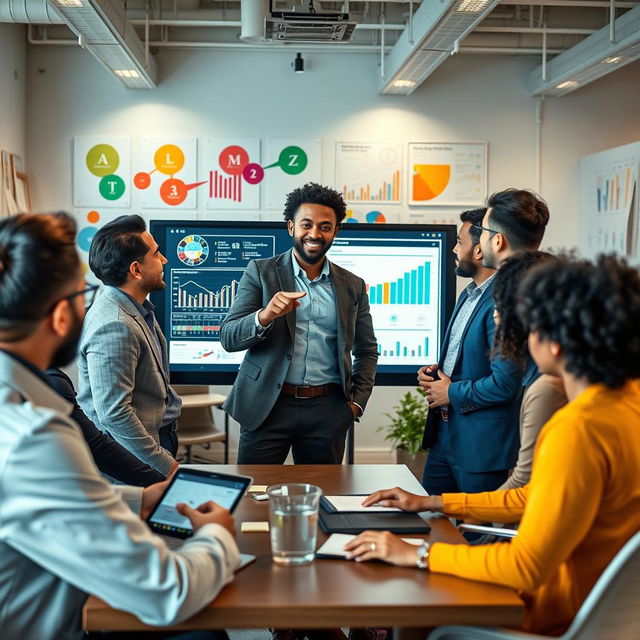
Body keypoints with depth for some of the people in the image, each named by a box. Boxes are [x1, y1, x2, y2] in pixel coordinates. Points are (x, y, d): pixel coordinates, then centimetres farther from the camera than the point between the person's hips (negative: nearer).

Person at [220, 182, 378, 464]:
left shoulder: (353, 286, 8)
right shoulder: (261, 272, 2)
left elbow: (366, 351, 17)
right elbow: (228, 338, -5)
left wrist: (357, 401, 5)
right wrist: (265, 316, -23)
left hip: (327, 410, 2)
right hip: (267, 407, -2)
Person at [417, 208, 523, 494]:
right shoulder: (469, 295, 12)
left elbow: (505, 383, -26)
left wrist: (452, 393, -13)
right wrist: (435, 371, 4)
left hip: (481, 445, -9)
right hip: (445, 434, 10)